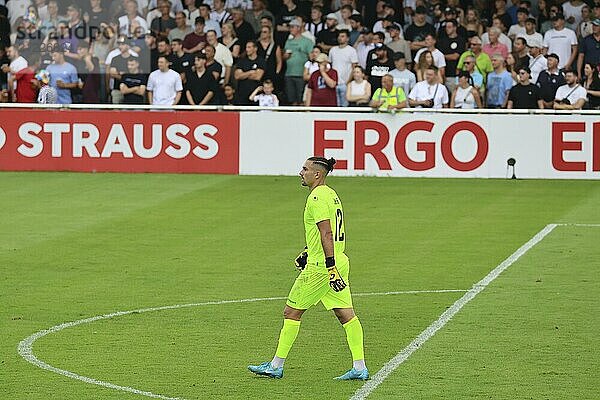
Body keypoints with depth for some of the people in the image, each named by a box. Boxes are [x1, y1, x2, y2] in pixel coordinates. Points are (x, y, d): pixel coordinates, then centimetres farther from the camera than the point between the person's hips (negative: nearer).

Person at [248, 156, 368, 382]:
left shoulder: (317, 198, -15)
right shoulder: (330, 194, 15)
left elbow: (327, 234, -23)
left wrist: (330, 267, -26)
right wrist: (307, 252, 30)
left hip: (320, 267, -9)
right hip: (339, 261, 9)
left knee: (291, 312, 1)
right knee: (346, 314, 5)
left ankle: (276, 365, 7)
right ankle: (359, 367, 1)